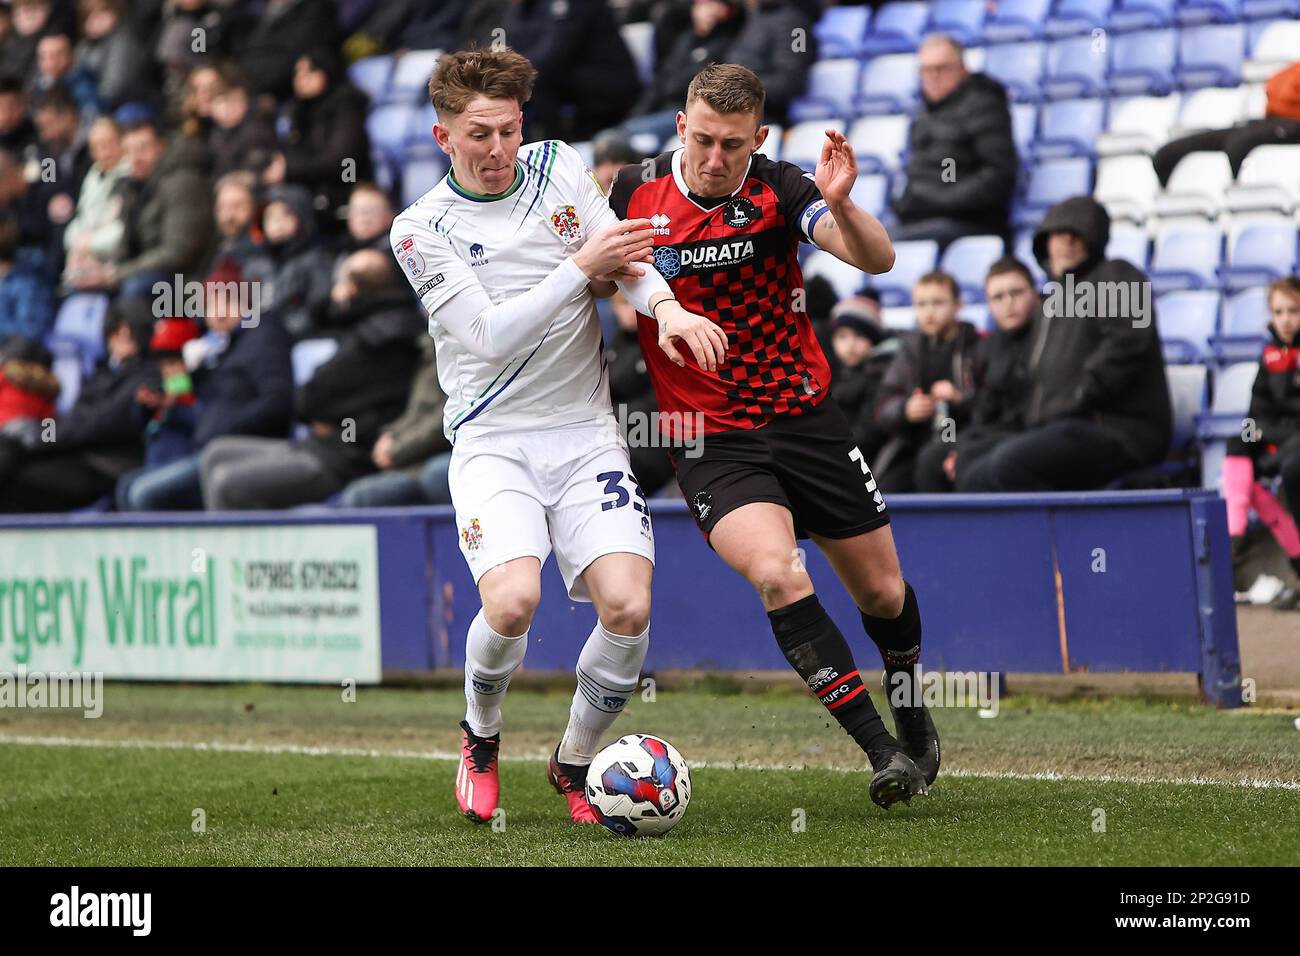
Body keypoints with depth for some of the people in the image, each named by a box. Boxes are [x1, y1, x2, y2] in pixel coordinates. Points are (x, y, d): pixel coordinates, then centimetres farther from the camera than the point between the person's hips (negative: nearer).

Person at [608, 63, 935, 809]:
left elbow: (877, 258, -24)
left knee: (882, 591, 10)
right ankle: (882, 751, -21)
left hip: (805, 417, 1)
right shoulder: (636, 192, -6)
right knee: (776, 573, -26)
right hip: (711, 444, -1)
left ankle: (911, 712, 42)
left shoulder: (778, 189, -10)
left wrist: (840, 205, -43)